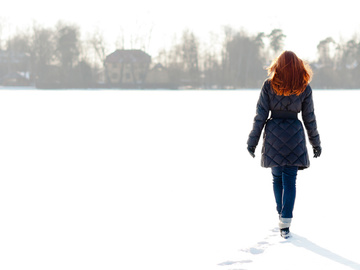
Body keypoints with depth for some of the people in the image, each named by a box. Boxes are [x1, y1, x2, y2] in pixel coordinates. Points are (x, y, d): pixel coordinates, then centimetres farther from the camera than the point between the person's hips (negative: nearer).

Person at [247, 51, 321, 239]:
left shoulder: (269, 85, -6)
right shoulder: (304, 88, -4)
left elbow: (260, 116, -5)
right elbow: (309, 119, 3)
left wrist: (252, 141, 4)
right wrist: (316, 143, 15)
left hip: (274, 136, 0)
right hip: (294, 136, 0)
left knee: (277, 177, 17)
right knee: (290, 181, 0)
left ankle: (281, 214, 30)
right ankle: (285, 223, -9)